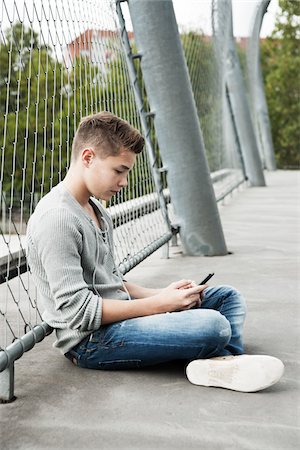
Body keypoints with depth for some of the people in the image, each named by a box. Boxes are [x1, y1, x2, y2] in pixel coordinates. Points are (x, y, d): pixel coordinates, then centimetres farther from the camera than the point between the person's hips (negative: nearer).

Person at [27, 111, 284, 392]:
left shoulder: (96, 210, 15)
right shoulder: (56, 218, -17)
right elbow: (77, 310, -21)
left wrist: (162, 294, 1)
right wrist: (159, 304, -16)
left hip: (116, 316, 11)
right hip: (89, 340, -11)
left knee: (228, 297, 7)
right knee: (214, 326, -30)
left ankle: (224, 363, -20)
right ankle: (222, 362, 0)